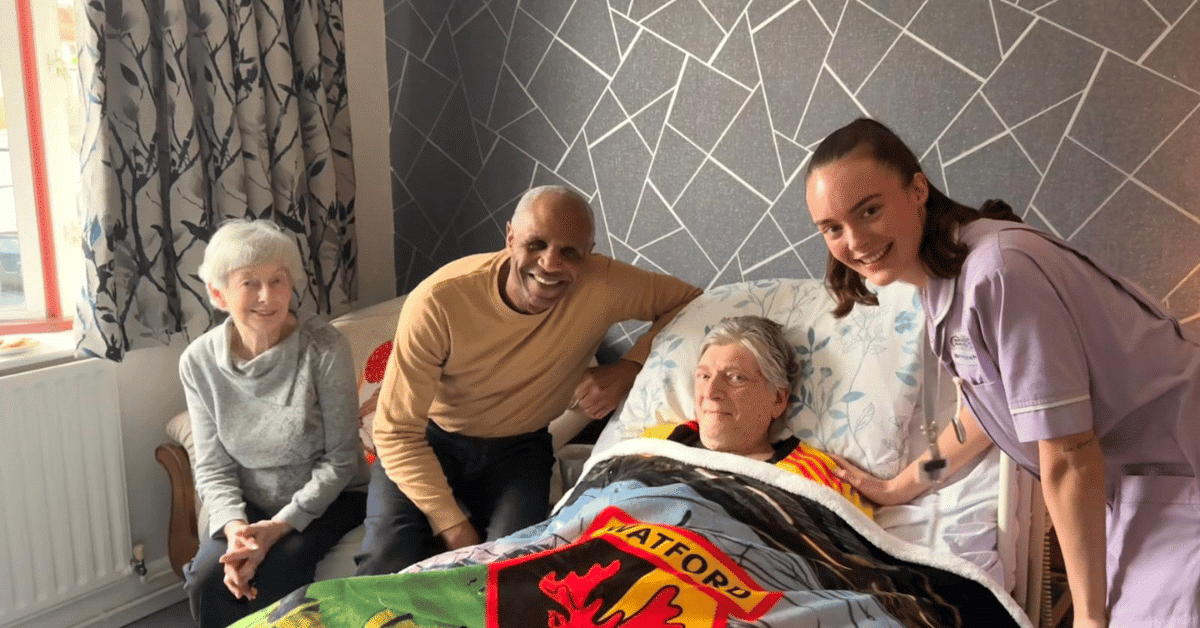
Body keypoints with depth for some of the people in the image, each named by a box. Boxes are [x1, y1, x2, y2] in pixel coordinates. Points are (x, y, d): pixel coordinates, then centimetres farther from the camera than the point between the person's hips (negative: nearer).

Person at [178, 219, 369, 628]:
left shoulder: (325, 348, -19)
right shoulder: (199, 361, -8)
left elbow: (339, 458, -14)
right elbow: (213, 466, -3)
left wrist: (281, 525, -23)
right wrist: (234, 526, -22)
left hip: (324, 499, -3)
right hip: (248, 505, 3)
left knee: (273, 575, -28)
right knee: (206, 580, -22)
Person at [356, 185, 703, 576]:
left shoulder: (603, 284, -22)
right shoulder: (439, 301, -28)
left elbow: (690, 299, -7)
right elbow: (396, 431, -21)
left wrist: (630, 366, -24)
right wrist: (453, 526, -28)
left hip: (518, 447, 2)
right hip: (428, 441, -1)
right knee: (389, 562, -23)